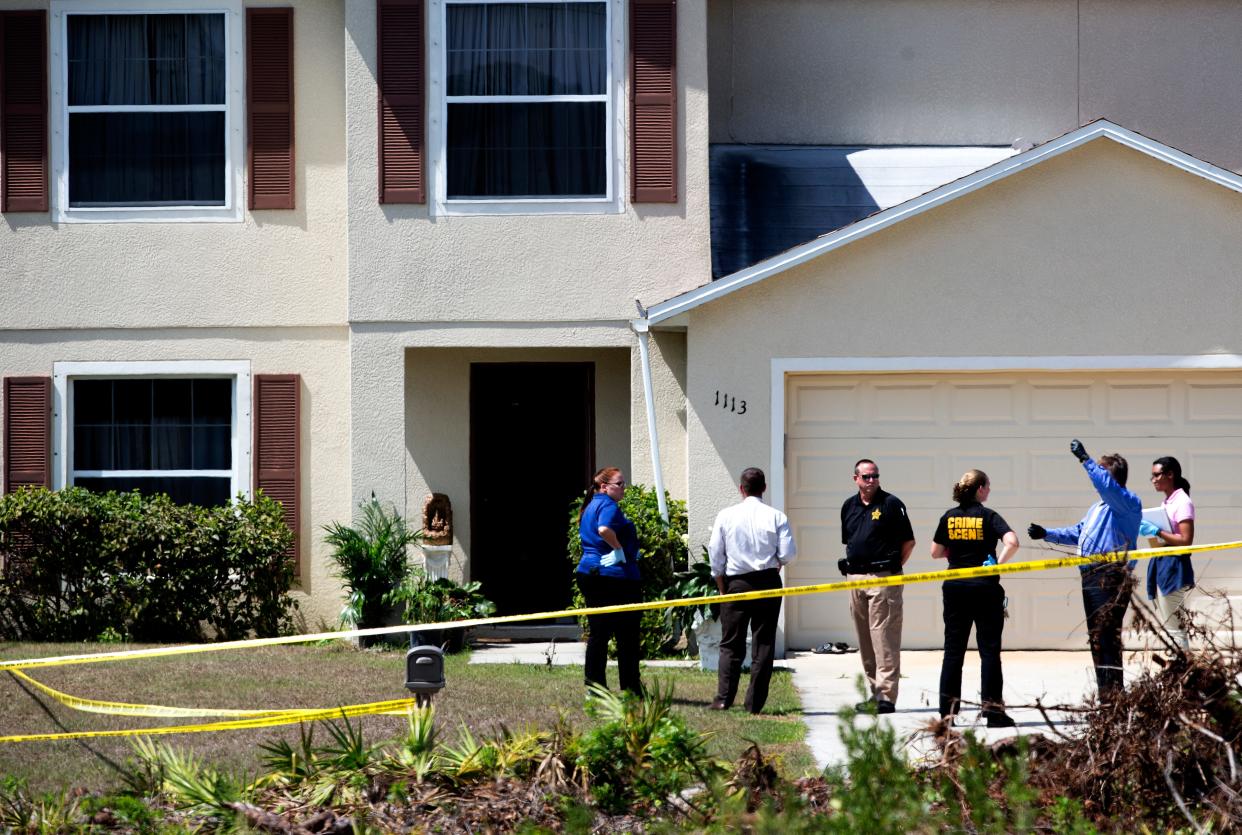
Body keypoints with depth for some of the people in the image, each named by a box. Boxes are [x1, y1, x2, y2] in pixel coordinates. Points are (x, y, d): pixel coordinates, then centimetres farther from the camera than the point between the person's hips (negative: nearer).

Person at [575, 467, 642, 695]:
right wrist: (619, 550, -19)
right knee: (627, 634, -1)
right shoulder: (608, 505, -13)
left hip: (589, 573, 9)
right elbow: (604, 529, -32)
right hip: (615, 575, -9)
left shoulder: (590, 507, 18)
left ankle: (594, 685, 9)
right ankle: (631, 688, 3)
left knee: (598, 633, 10)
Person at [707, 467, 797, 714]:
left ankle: (724, 699, -4)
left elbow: (715, 555, 0)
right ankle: (754, 702, 3)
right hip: (768, 582, 0)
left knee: (730, 644, 7)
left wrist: (722, 588, 11)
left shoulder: (726, 516, -1)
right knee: (764, 644, 6)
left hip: (736, 583, 0)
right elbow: (788, 554, -6)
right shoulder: (776, 517, -4)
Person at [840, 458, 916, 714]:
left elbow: (908, 541, -1)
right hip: (855, 578, 7)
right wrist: (851, 565, 12)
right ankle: (875, 691, 17)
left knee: (884, 638, -10)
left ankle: (886, 696, -12)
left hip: (883, 578, -7)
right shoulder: (849, 506, 14)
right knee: (865, 641, 10)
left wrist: (892, 568, -2)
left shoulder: (891, 504, -3)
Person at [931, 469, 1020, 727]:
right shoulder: (988, 516, -6)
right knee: (989, 649, 2)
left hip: (955, 588, 4)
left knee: (953, 648, 8)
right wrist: (998, 564, -9)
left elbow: (936, 552, 8)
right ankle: (992, 709, 1)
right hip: (984, 588, -3)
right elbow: (1012, 542, -21)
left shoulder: (949, 517, 4)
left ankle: (947, 710, 6)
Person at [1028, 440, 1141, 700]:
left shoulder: (1128, 503, -7)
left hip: (1110, 578, -10)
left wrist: (1085, 459, -26)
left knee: (1106, 639, -14)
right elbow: (1078, 533, 33)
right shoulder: (1099, 506, 25)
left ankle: (1114, 695, -15)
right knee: (1096, 639, 11)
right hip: (1091, 578, 10)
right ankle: (1105, 696, 16)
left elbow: (1106, 485, -27)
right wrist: (1047, 533, 25)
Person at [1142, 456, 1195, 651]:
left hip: (1174, 566, -10)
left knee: (1173, 627, -10)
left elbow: (1185, 540, -17)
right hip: (1160, 563, 10)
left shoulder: (1182, 502, -11)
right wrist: (1148, 530, 5)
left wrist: (1157, 531, -18)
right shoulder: (1167, 503, 16)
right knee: (1166, 627, 10)